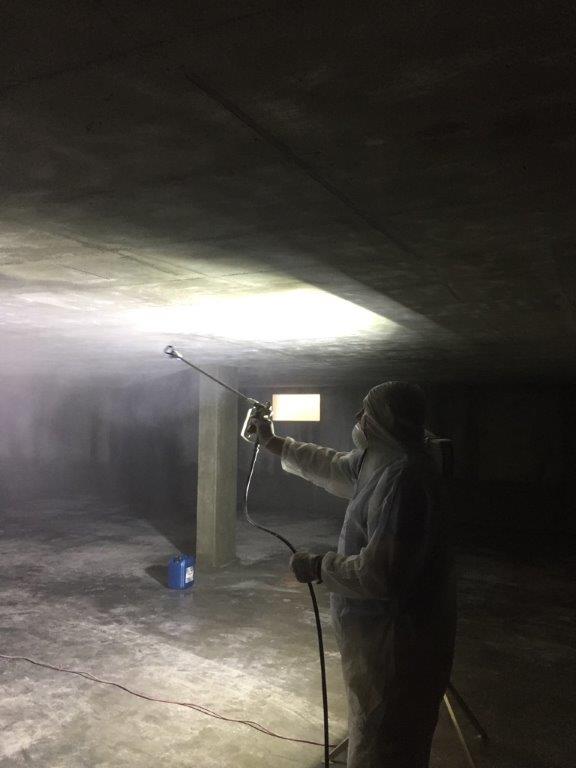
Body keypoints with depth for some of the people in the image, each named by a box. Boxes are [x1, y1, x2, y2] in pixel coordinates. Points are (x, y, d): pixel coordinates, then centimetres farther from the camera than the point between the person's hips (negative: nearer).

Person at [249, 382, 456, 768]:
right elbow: (335, 467, 22)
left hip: (397, 641, -10)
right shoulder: (381, 461, 3)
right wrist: (276, 444, 28)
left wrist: (319, 567, -17)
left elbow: (379, 572, -32)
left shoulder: (404, 476, -30)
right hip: (384, 634, 10)